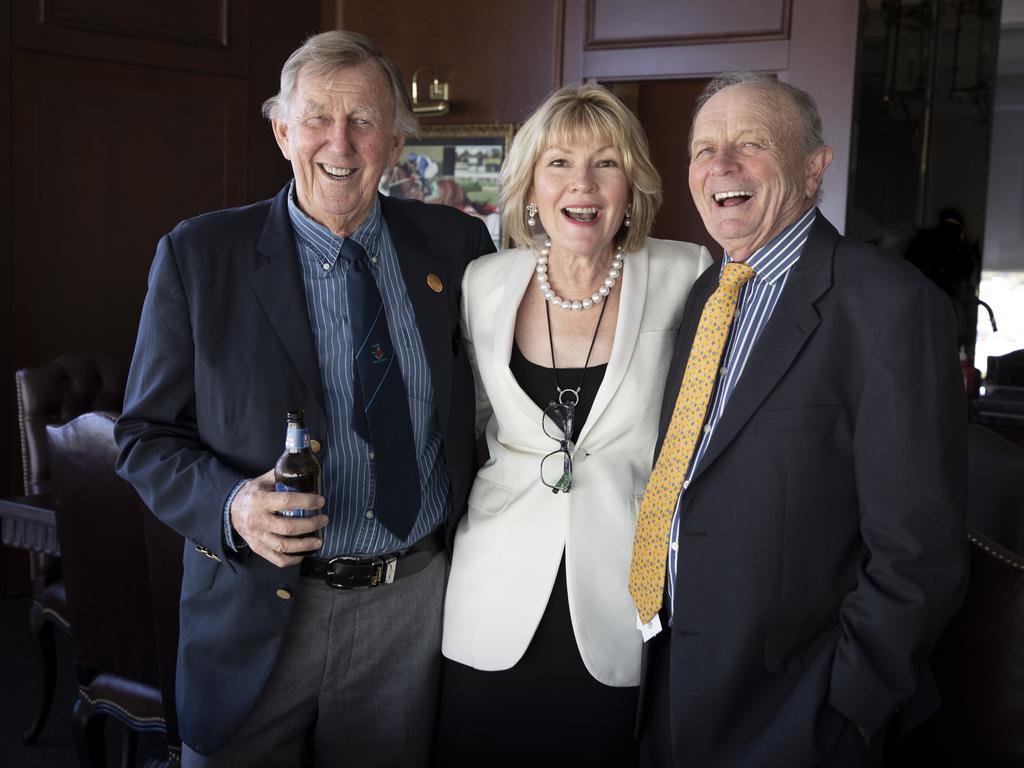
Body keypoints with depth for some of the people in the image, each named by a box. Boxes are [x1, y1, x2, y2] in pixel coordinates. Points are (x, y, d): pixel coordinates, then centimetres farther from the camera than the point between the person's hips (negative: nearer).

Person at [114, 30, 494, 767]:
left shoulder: (456, 245, 0)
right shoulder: (198, 255, -6)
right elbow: (147, 436, -3)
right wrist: (231, 505, -22)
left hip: (416, 604, 2)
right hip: (258, 615, -1)